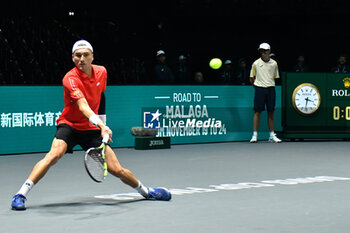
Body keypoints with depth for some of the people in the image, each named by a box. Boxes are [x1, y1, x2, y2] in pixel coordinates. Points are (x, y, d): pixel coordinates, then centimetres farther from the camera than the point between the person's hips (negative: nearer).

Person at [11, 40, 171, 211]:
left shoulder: (101, 72, -3)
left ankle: (146, 191, 26)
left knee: (117, 170, 0)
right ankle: (21, 195, -26)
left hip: (92, 129, 4)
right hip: (69, 125, -4)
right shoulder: (71, 78, -22)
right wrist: (100, 124, -51)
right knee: (54, 154, -32)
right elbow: (83, 105, -37)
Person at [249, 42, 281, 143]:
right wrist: (257, 86, 5)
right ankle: (255, 135, 0)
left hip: (271, 89, 2)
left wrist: (270, 84, 6)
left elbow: (275, 77, 16)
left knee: (270, 112, 4)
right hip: (259, 89, -2)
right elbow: (252, 79, 8)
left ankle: (272, 135, 10)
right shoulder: (256, 63, 1)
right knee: (258, 111, -3)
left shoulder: (274, 63, 6)